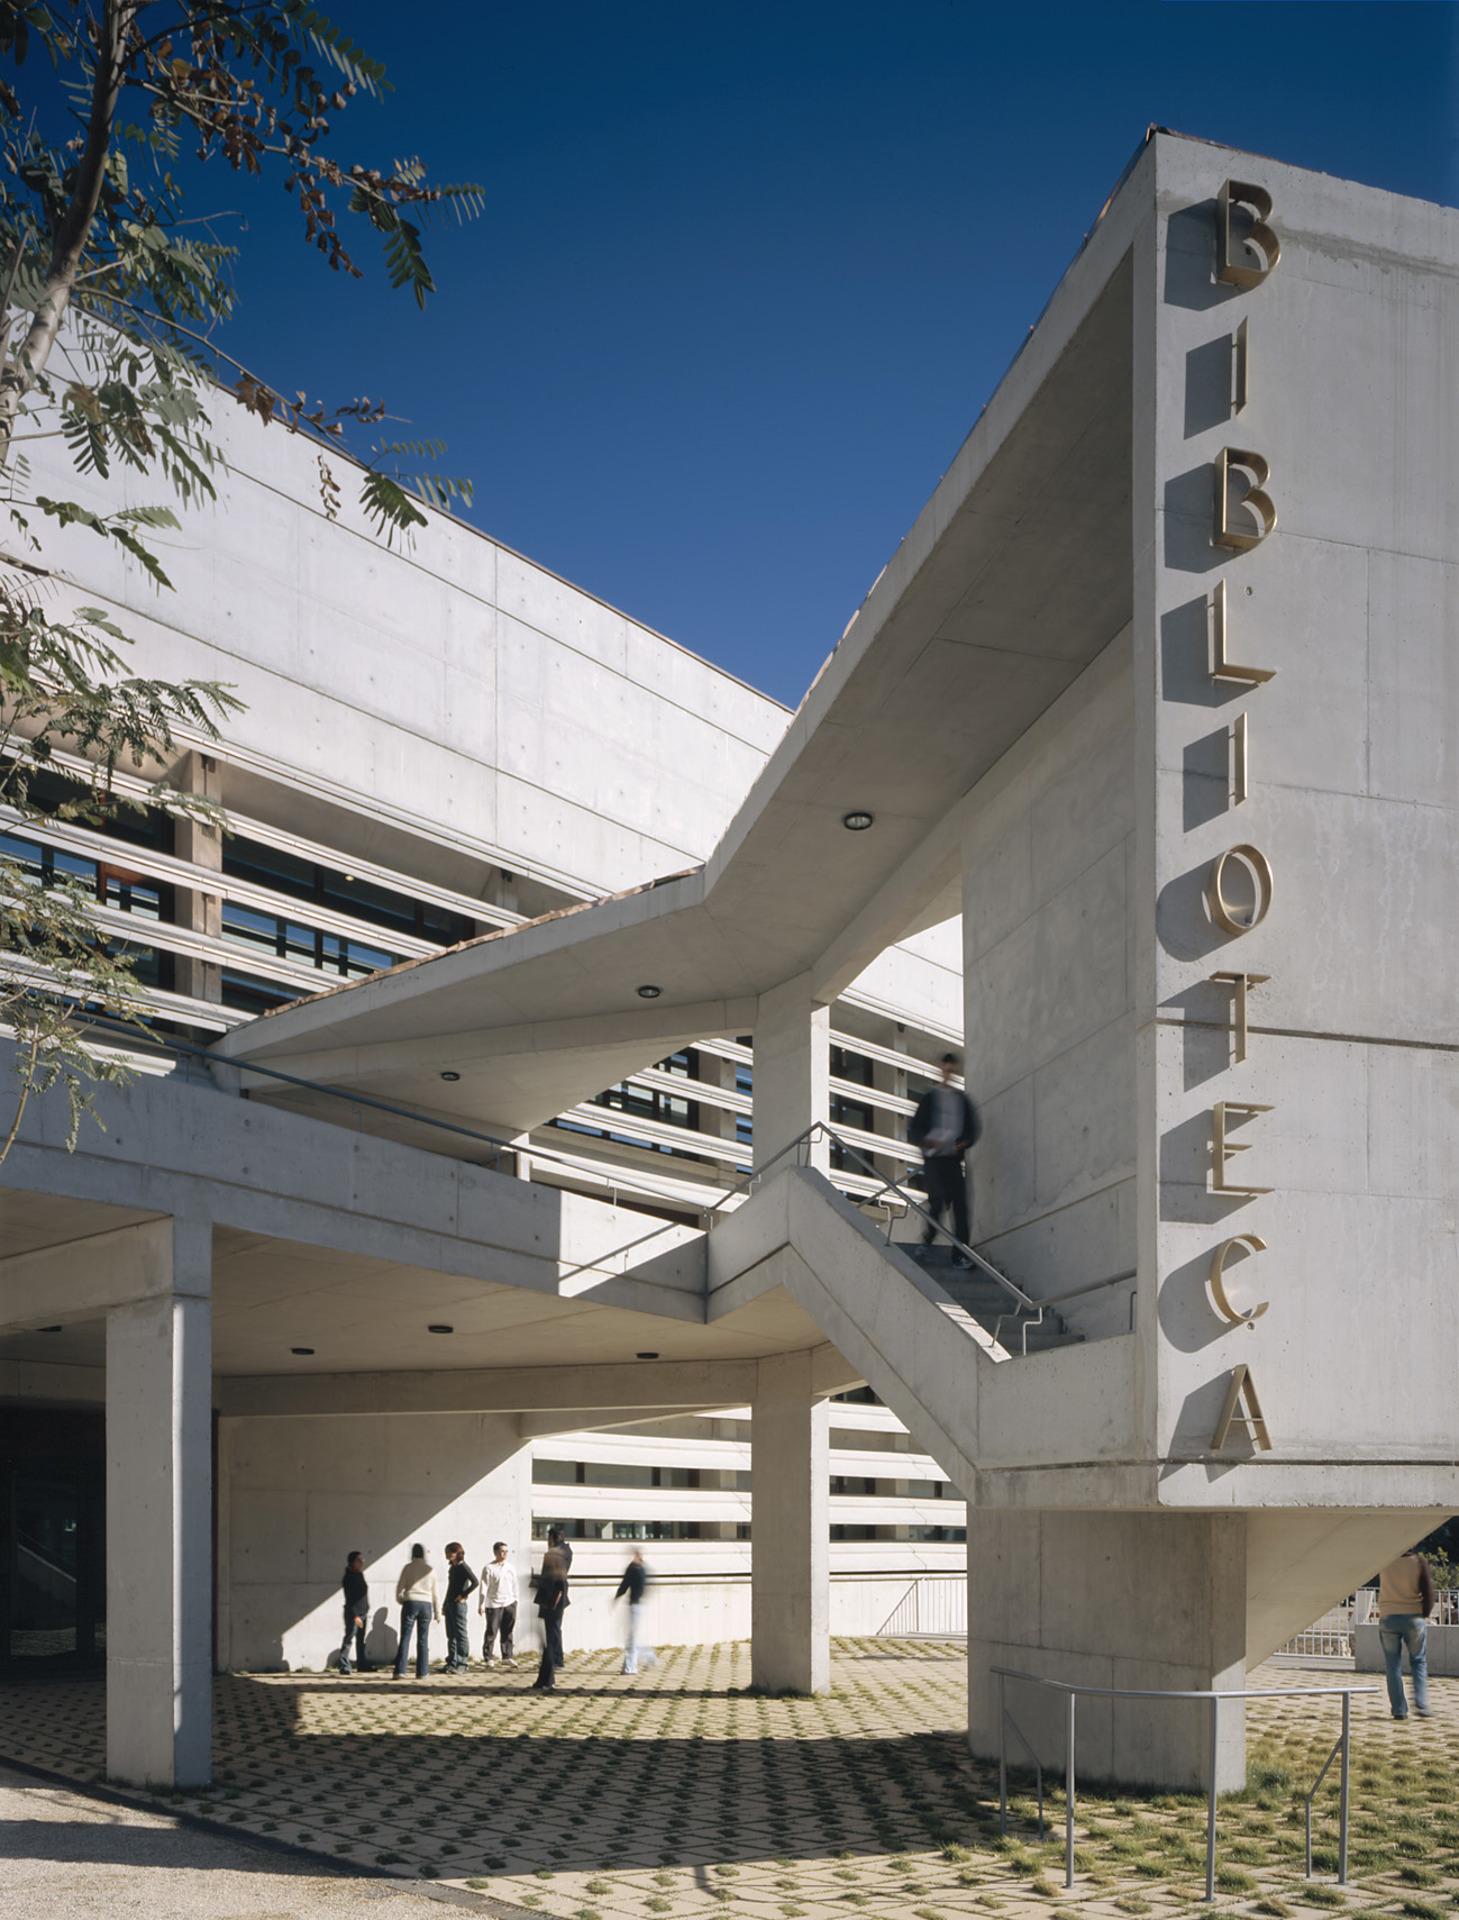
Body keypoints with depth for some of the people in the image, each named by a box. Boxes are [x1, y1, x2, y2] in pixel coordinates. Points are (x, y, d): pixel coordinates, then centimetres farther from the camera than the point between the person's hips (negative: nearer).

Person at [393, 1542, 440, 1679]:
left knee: (405, 1638, -2)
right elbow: (435, 1593, 10)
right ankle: (422, 1672, 6)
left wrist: (400, 1601, 21)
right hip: (426, 1604, 2)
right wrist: (437, 1613, 17)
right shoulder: (431, 1569, 7)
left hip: (410, 1603, -2)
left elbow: (399, 1587, 1)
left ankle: (400, 1671, -11)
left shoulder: (408, 1567, 0)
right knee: (422, 1640, 7)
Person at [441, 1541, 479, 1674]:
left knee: (461, 1635, -4)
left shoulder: (463, 1567, -11)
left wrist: (464, 1595, -15)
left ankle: (463, 1664, 0)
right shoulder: (453, 1567, 15)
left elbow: (475, 1582, -22)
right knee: (451, 1635, 9)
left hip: (458, 1605, -9)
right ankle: (452, 1663, 13)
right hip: (450, 1605, 9)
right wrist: (445, 1605, 19)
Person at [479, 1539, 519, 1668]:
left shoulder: (510, 1567, 11)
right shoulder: (489, 1568, -4)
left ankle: (507, 1657, 12)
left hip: (509, 1603, 4)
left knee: (508, 1632, 5)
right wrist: (481, 1605, -7)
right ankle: (488, 1658, 7)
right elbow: (484, 1587, -5)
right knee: (491, 1632, -2)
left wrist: (515, 1601, 17)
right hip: (493, 1604, -4)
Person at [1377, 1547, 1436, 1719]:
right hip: (1414, 1617, -1)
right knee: (1418, 1662, 13)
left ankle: (1399, 1710, 1)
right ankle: (1420, 1704, -3)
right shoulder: (1418, 1561, -8)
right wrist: (1425, 1613, 7)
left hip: (1388, 1617, 1)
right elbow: (1428, 1590, -6)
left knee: (1393, 1666, 6)